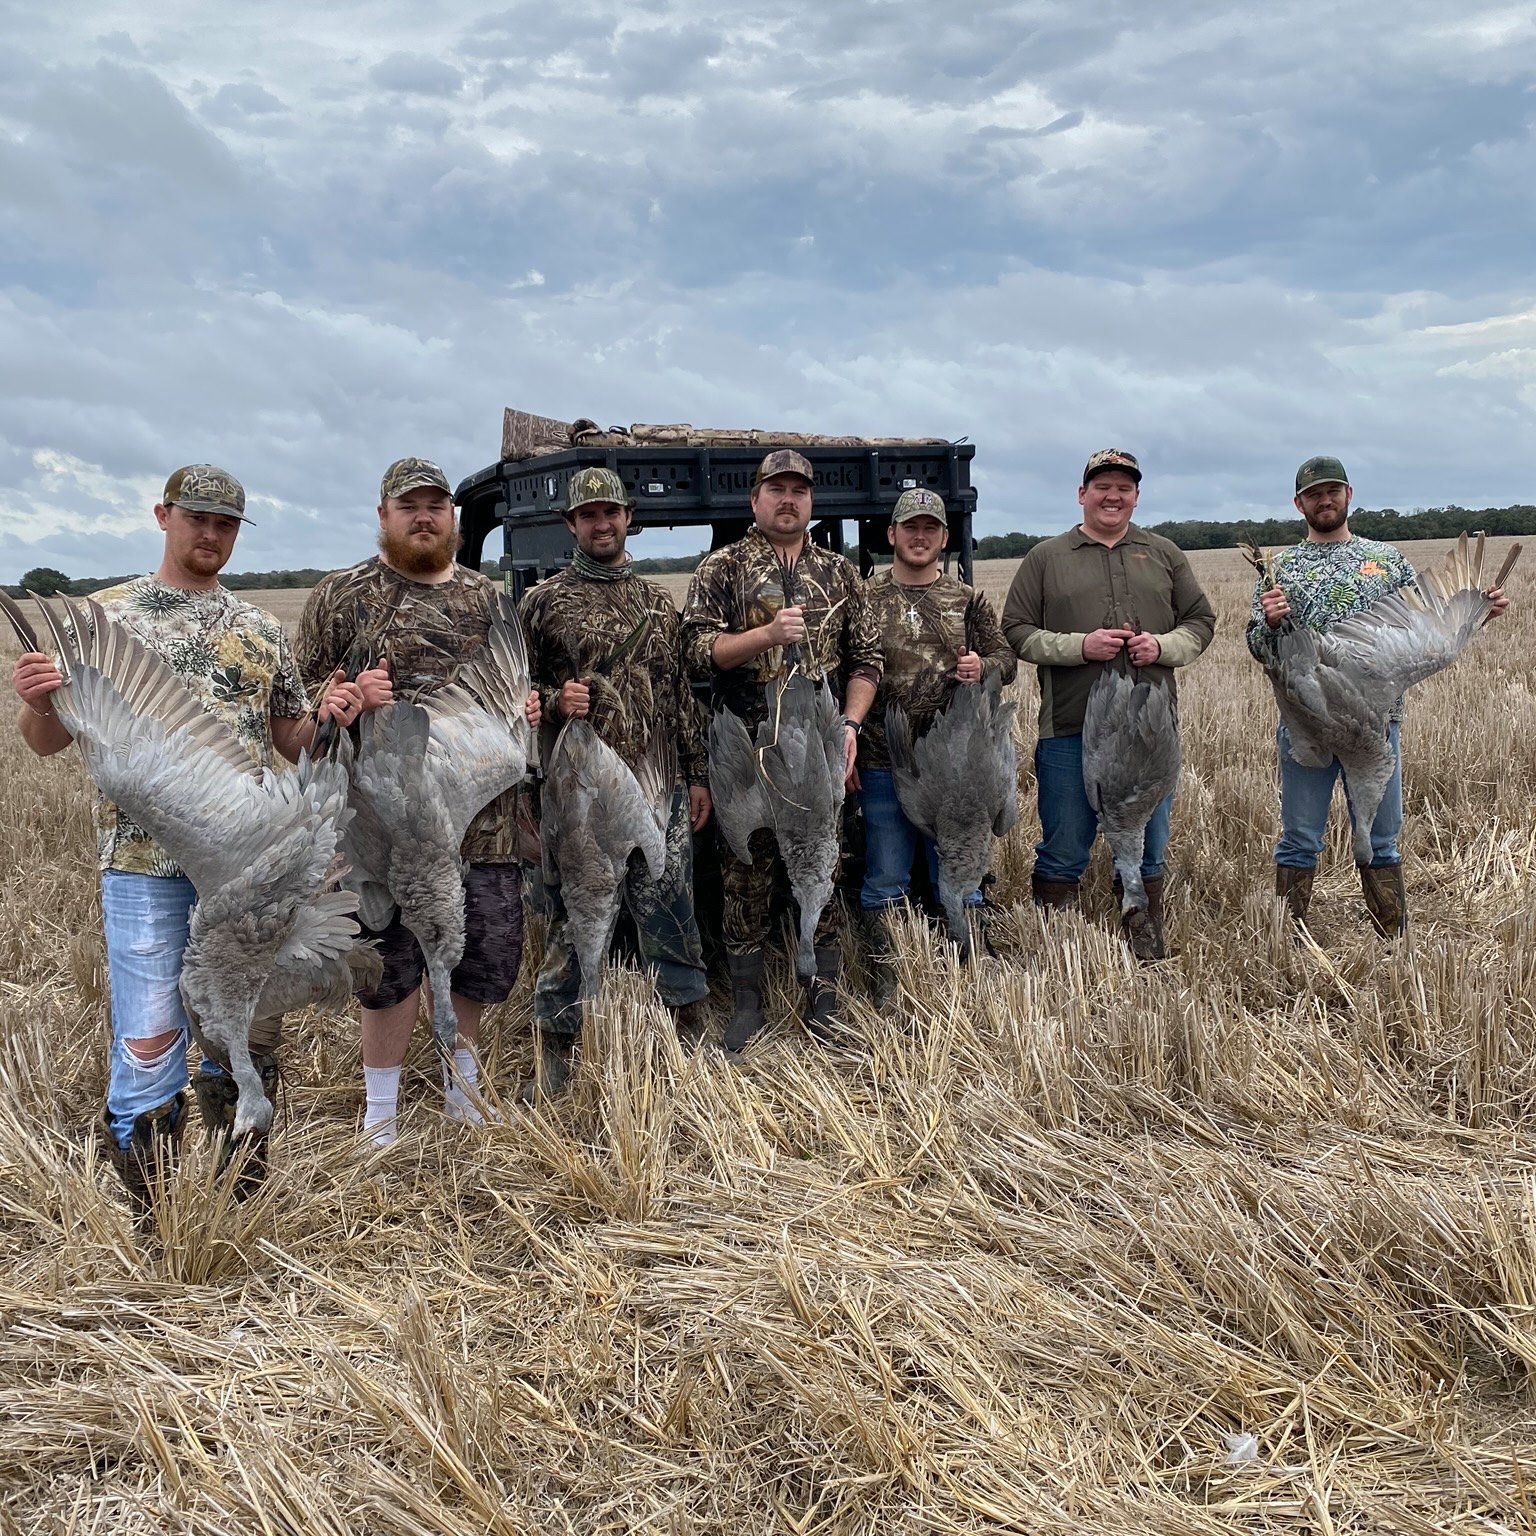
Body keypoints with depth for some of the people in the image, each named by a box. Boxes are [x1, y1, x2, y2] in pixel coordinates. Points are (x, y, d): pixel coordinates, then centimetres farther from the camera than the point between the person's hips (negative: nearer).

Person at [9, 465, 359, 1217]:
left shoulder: (260, 629, 10)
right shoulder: (107, 615, 3)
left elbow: (291, 741, 15)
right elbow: (49, 740, 3)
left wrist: (327, 716, -6)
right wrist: (36, 700, -20)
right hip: (144, 860, -3)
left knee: (248, 1032, 10)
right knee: (150, 1038, -3)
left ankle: (237, 1206, 29)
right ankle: (154, 1223, 15)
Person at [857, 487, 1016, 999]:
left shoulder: (967, 600, 9)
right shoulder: (864, 597, 3)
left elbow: (1007, 658, 11)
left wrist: (982, 668, -13)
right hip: (883, 762, -2)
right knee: (885, 879, 5)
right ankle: (883, 984, 14)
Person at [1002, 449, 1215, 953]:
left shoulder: (1164, 555, 13)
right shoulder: (1046, 558, 5)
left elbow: (1201, 621, 13)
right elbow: (1016, 632, 0)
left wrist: (1163, 646, -8)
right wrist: (1079, 646, -14)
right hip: (1068, 729, -2)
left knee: (1148, 853, 12)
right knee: (1063, 853, 4)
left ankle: (1149, 953, 25)